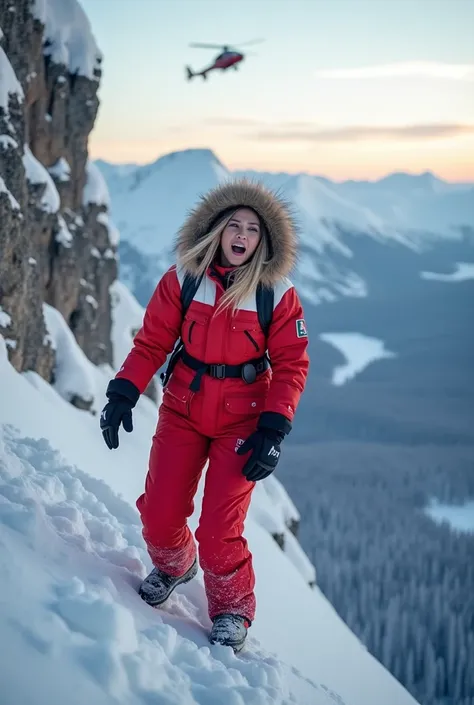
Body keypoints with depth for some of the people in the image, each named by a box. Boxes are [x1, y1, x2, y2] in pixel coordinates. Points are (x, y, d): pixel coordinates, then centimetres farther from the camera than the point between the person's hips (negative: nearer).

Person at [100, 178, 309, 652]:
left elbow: (291, 364, -8)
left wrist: (274, 430, -16)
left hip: (242, 420, -2)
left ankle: (232, 609, 20)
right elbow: (151, 342, -2)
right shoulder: (182, 278, -6)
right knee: (158, 515, 1)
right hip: (183, 410, 2)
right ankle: (172, 566, 38)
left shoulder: (277, 293, -9)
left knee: (219, 531, -9)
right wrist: (123, 394, -14)